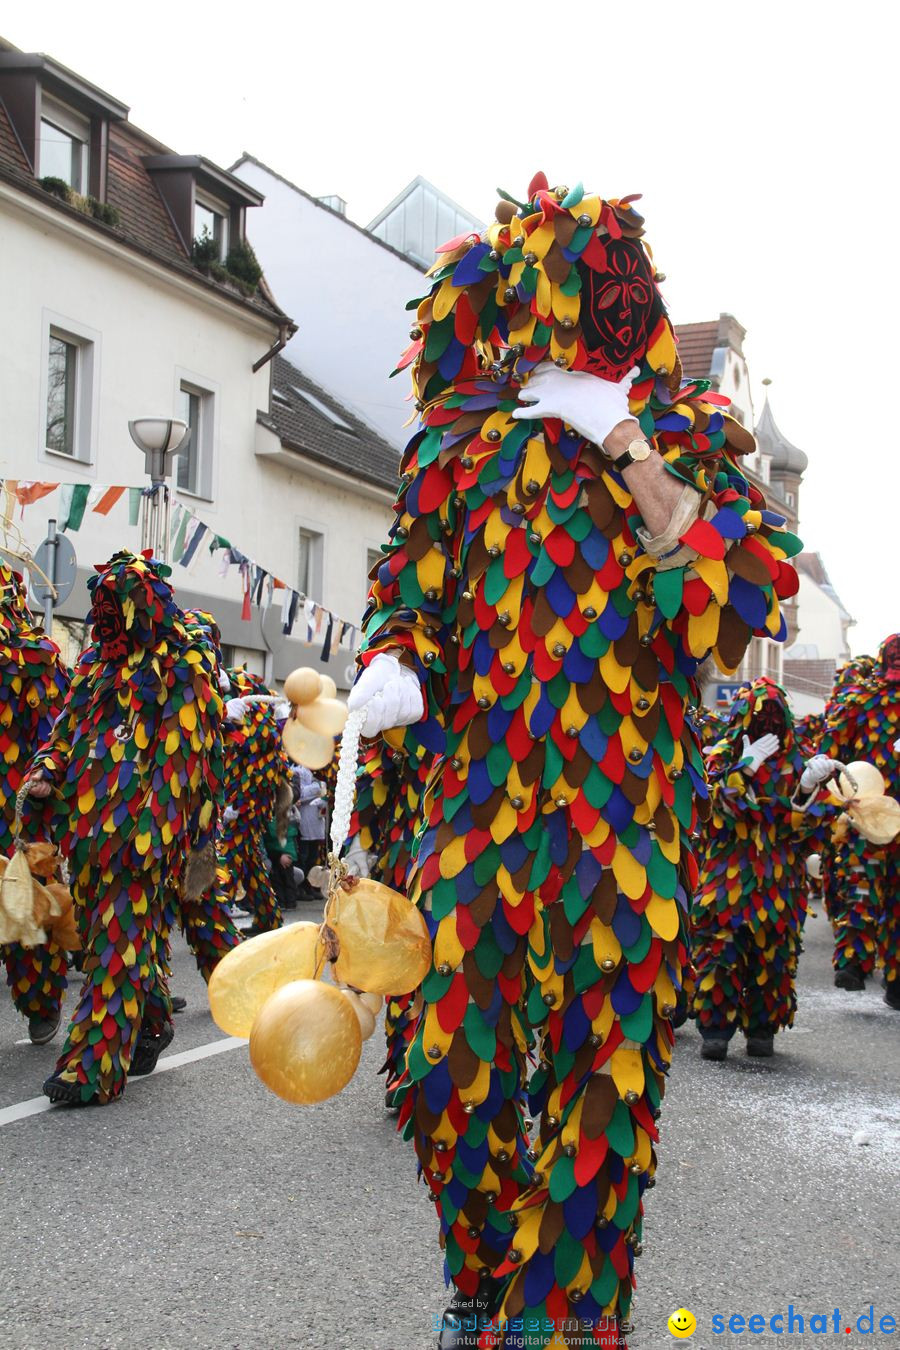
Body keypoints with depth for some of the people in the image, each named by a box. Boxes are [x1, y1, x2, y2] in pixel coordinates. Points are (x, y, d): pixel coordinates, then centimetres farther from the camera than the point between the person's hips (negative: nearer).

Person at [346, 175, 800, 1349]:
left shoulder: (686, 438, 7)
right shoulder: (466, 440, 11)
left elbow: (753, 591, -6)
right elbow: (413, 602, 14)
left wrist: (628, 450, -13)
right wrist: (394, 671, -9)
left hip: (628, 814, -1)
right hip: (480, 798, 2)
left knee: (602, 1073, 0)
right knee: (455, 1062, 3)